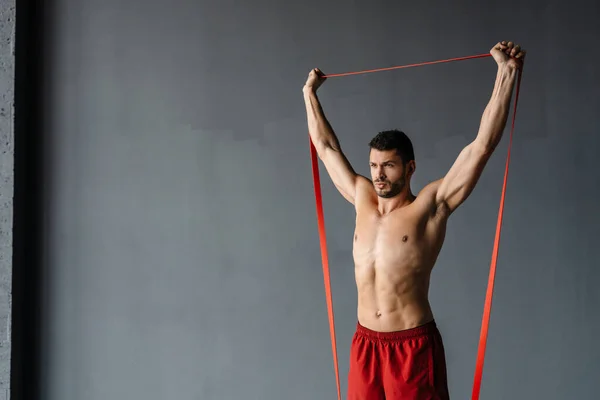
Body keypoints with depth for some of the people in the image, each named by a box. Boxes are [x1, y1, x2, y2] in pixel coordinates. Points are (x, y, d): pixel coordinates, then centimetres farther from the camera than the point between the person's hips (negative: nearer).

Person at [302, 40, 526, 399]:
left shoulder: (430, 205, -5)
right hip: (364, 344, 5)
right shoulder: (362, 199, 9)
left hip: (413, 345, -5)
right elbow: (326, 146, 21)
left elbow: (483, 145, -11)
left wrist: (507, 72, -14)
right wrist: (310, 91, 28)